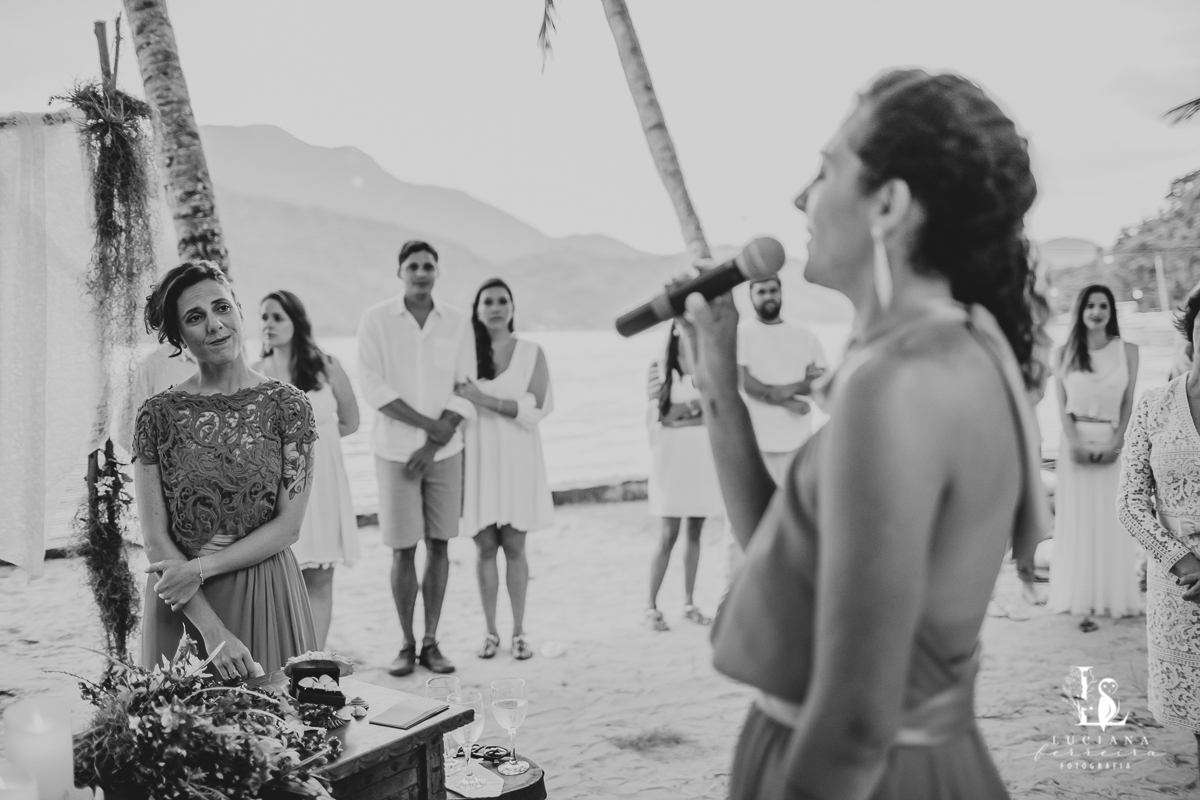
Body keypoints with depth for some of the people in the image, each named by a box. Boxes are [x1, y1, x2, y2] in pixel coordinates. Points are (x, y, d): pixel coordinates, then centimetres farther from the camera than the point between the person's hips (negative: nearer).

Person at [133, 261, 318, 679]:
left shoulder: (288, 405, -3)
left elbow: (288, 525, -5)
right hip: (180, 602, 0)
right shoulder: (158, 413, -2)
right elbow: (155, 539, -6)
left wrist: (199, 568, -15)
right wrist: (212, 629, -14)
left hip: (265, 595, 0)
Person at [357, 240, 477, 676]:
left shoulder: (457, 322, 1)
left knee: (438, 546, 6)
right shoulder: (376, 319, -4)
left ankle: (431, 642, 16)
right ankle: (407, 643, 15)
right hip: (395, 451, -2)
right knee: (403, 550, 1)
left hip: (444, 452, 2)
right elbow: (373, 387, -10)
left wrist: (434, 444, -9)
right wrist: (428, 424, -14)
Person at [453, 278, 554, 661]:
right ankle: (491, 632, 13)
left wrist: (484, 399, -17)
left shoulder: (531, 353, 0)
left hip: (516, 459, -1)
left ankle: (519, 632, 10)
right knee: (485, 546, 3)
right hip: (476, 459, 1)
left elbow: (535, 410, -9)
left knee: (514, 546, 1)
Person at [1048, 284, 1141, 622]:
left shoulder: (1127, 350, 5)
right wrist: (1074, 442, -11)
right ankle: (1080, 597, 5)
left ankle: (1116, 597, 9)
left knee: (1113, 519, 1)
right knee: (1078, 516, 0)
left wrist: (1116, 442, -10)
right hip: (1075, 442, 0)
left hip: (1113, 441, 0)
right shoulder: (1064, 353, 6)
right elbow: (1062, 404, 3)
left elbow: (1129, 402, 2)